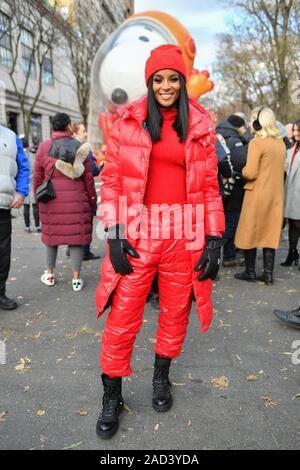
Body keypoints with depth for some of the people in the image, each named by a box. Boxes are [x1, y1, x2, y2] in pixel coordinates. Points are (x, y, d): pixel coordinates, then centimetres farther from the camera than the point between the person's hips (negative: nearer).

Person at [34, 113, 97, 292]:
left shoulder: (44, 147, 1)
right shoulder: (79, 147, 0)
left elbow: (38, 177, 3)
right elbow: (88, 178, 2)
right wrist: (93, 201, 10)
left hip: (51, 199, 1)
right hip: (76, 198, -1)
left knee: (52, 234, 14)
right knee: (76, 236, 5)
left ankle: (50, 274, 27)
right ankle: (76, 279, 8)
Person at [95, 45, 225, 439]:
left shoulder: (201, 125, 6)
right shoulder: (128, 120, 4)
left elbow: (210, 186, 6)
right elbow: (111, 179, 1)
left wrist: (214, 239, 0)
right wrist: (114, 234, -8)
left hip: (184, 236, 2)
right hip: (137, 233, -1)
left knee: (175, 314, 14)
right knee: (122, 318, 2)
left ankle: (162, 376, 40)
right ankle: (112, 396, 24)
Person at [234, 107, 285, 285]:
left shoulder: (257, 142, -13)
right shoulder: (281, 143, 8)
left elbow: (250, 173, -18)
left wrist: (242, 170, 2)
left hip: (258, 194, -6)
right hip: (276, 194, 6)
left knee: (251, 232, 7)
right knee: (270, 233, 11)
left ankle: (250, 272, 15)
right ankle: (268, 274, 15)